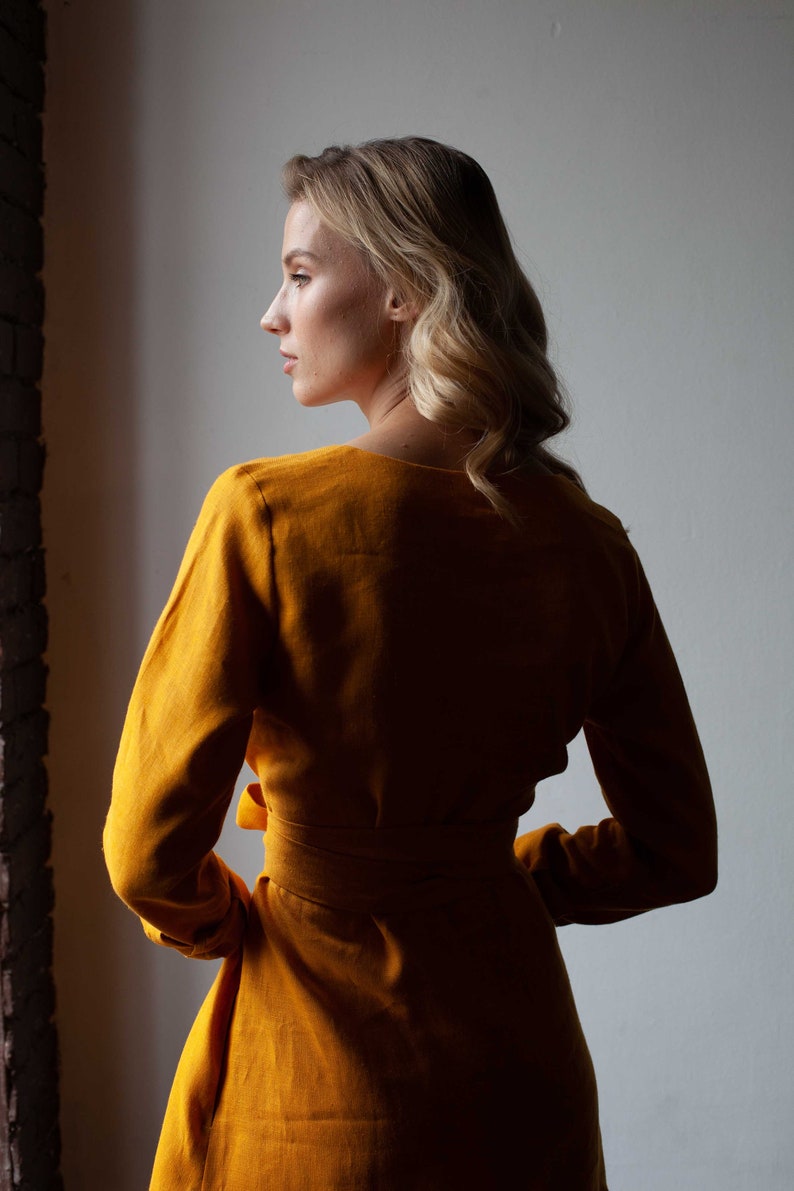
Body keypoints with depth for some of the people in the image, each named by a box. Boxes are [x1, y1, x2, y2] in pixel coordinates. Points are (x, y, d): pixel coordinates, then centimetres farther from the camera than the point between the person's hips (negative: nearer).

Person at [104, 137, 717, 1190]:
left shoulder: (266, 513, -19)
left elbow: (151, 849, -17)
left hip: (315, 1078, -4)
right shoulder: (585, 540, -6)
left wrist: (221, 921, 4)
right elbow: (674, 851, 3)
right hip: (517, 1072, 4)